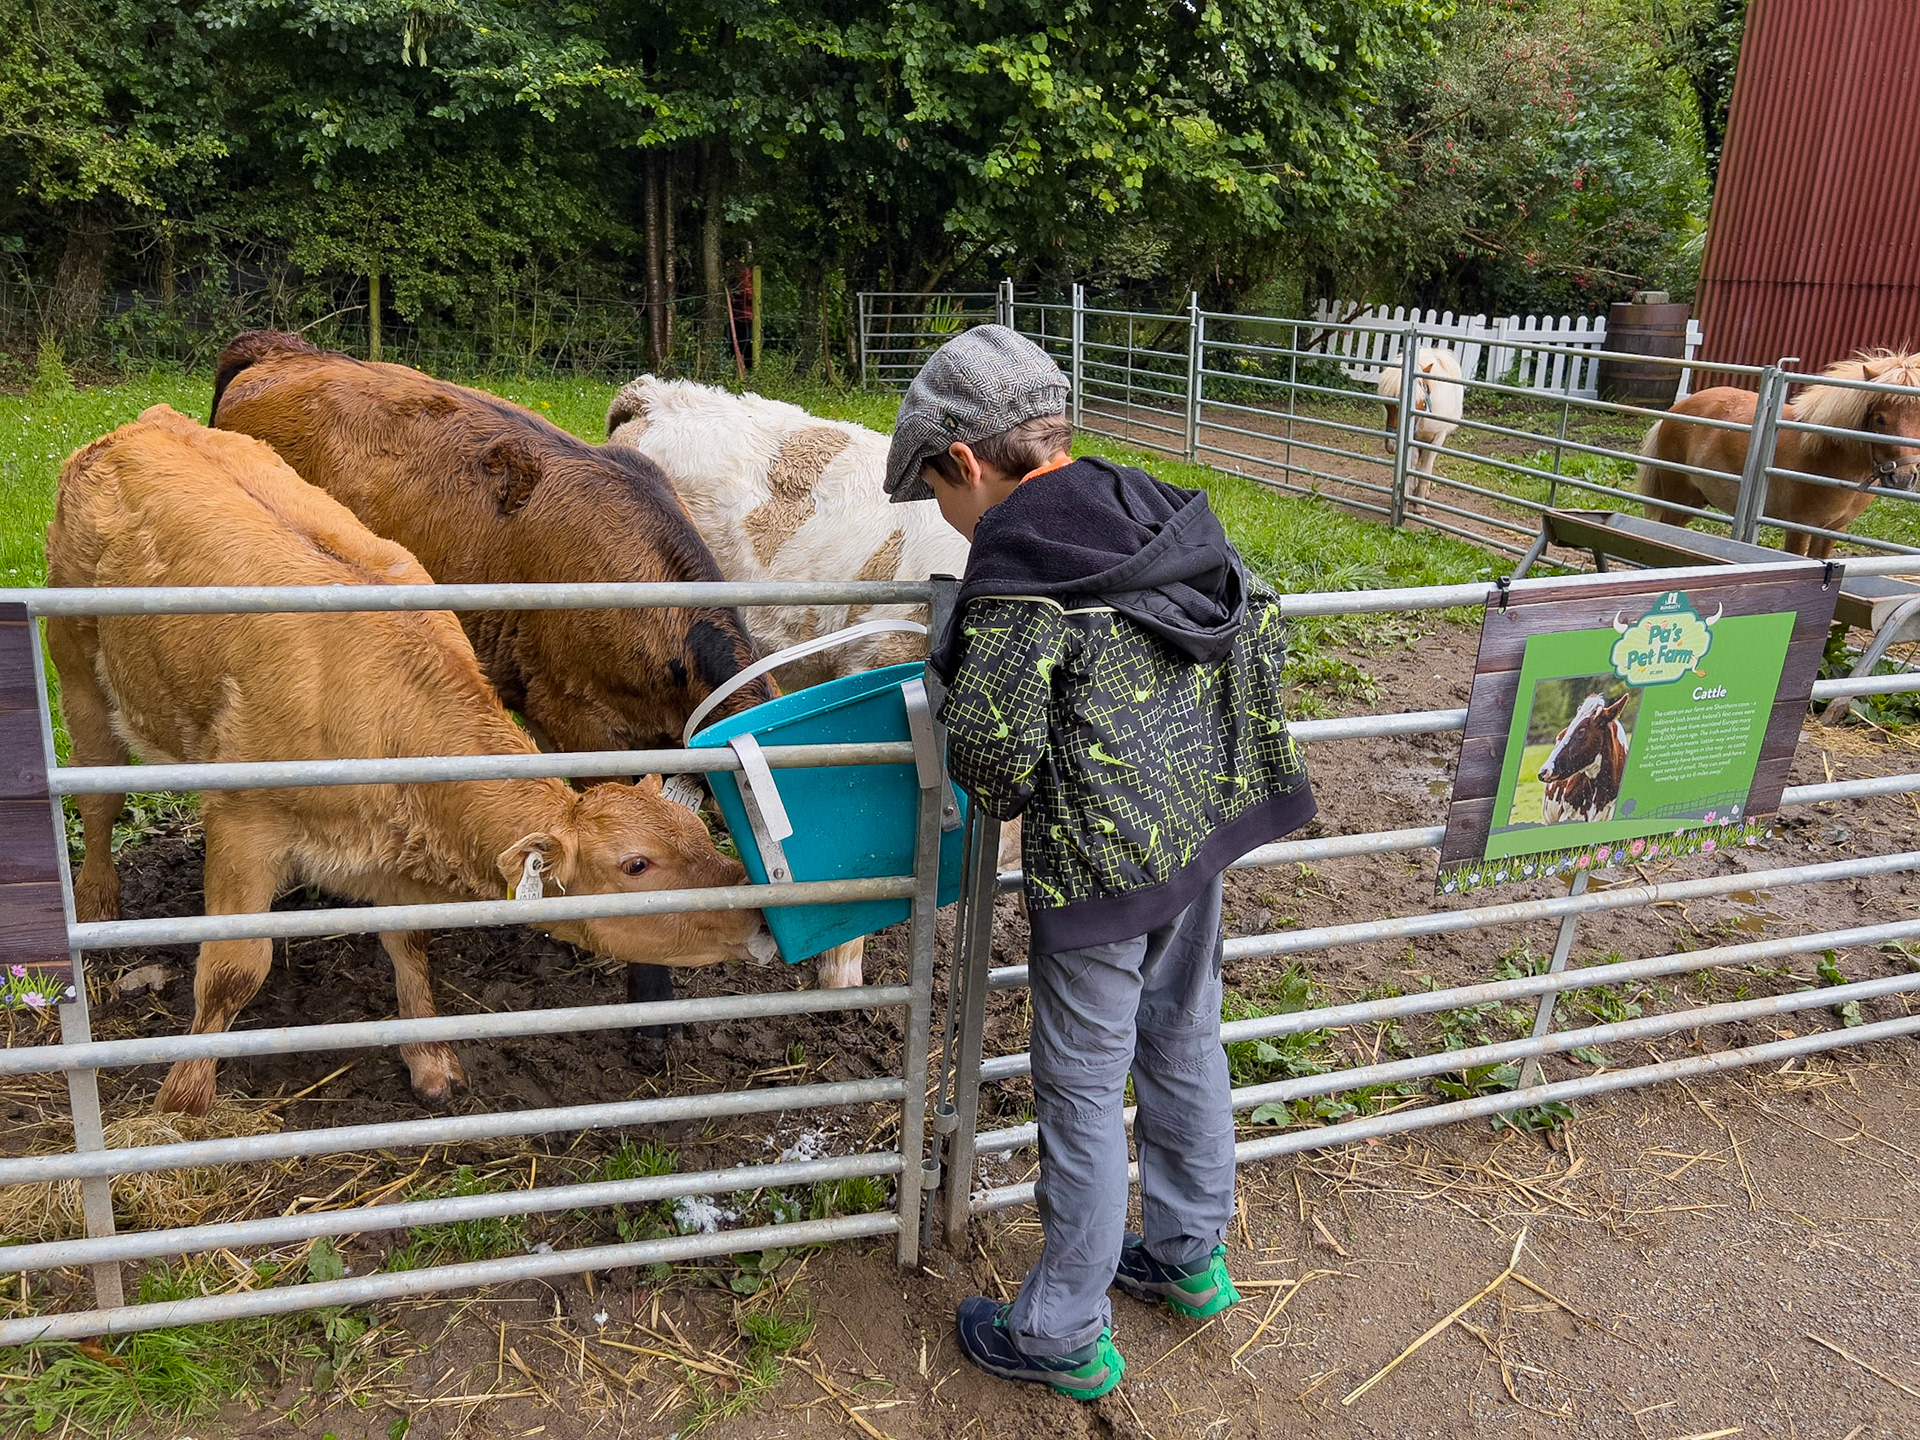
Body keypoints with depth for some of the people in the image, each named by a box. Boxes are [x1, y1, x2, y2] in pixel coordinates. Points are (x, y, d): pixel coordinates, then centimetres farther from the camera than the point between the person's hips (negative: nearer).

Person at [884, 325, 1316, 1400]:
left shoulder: (1019, 571, -20)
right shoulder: (1167, 515, 3)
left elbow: (992, 747, -23)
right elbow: (1264, 627, 11)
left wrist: (1000, 796, 0)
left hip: (1098, 863, -8)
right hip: (1206, 826, 8)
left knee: (1084, 1089, 7)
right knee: (1184, 1039, 23)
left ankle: (1065, 1334, 25)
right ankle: (1191, 1253, 43)